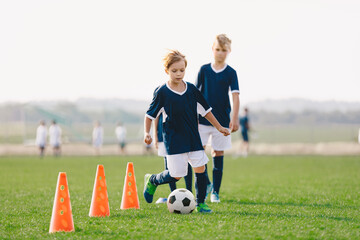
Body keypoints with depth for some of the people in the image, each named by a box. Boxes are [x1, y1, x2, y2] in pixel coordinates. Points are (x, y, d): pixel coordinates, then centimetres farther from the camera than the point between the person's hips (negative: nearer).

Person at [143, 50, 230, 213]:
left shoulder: (192, 90, 3)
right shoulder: (162, 92, -7)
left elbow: (205, 110, 13)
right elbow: (150, 115, 0)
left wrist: (219, 127, 14)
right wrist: (147, 133, -14)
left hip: (193, 138, 4)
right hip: (173, 140, -4)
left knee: (200, 169, -2)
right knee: (176, 175, -6)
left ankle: (200, 203, 13)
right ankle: (152, 180, 23)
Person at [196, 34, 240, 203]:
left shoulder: (230, 73, -1)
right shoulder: (204, 70, 4)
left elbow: (235, 96, -7)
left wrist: (234, 118, -17)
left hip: (222, 120, -1)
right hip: (203, 119, 1)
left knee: (218, 154, 3)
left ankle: (215, 191, 11)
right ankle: (205, 183, 7)